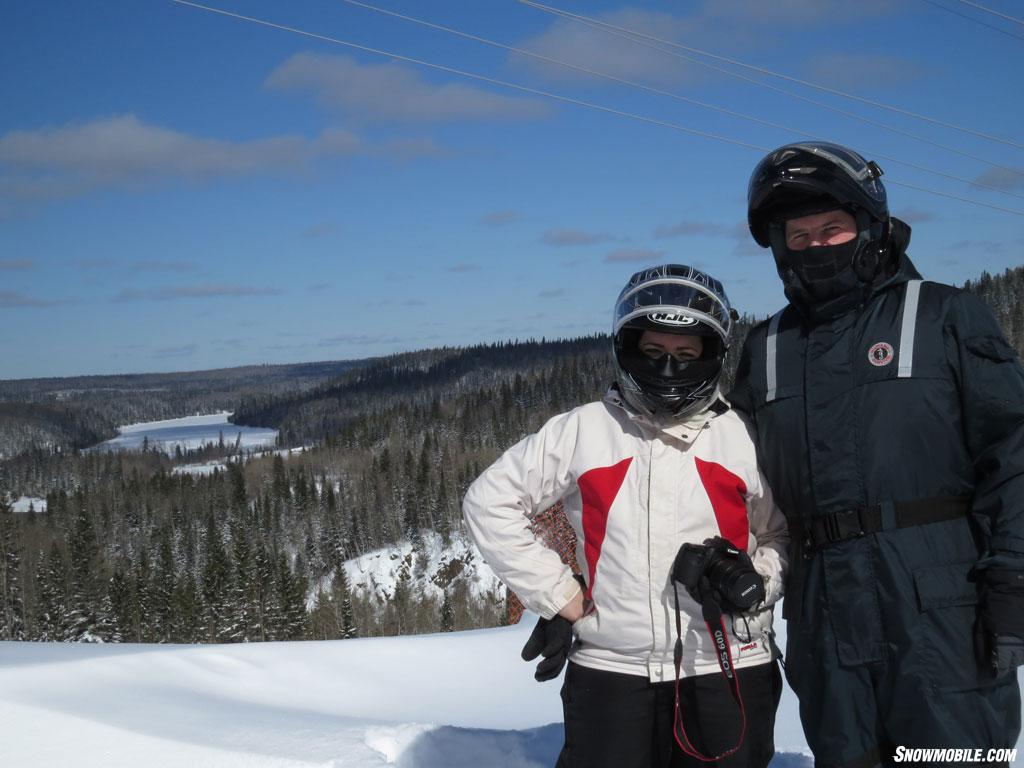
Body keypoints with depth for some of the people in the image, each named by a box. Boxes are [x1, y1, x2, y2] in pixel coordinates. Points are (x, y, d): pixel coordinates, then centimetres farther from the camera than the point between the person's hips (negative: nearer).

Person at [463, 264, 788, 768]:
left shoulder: (743, 439, 2)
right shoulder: (581, 432, 0)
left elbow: (785, 533, 11)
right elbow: (490, 501, 4)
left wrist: (753, 579, -10)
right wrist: (556, 596, 0)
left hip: (728, 670, 1)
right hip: (609, 670, -1)